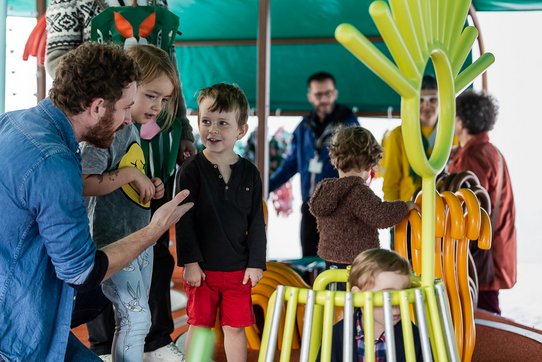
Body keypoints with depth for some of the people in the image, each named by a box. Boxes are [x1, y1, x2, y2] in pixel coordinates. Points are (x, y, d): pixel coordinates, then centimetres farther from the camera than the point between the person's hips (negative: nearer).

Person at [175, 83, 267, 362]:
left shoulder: (249, 173, 0)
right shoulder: (192, 169, -7)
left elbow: (256, 223, 3)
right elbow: (184, 220, -8)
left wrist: (256, 263, 0)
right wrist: (190, 262, -12)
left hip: (238, 268, 2)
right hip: (202, 267, -2)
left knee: (236, 327, 9)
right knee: (199, 326, 10)